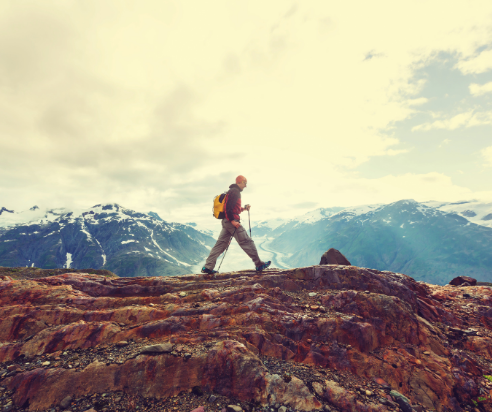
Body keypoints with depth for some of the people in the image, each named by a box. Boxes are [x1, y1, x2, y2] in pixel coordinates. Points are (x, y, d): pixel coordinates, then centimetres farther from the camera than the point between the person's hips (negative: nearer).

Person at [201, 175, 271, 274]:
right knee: (247, 242, -3)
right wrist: (232, 220, -23)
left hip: (226, 221, 10)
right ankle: (259, 264, 5)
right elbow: (228, 207, -21)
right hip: (231, 221, -10)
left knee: (220, 244, 7)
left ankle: (208, 267, 6)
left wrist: (243, 208, 18)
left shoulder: (232, 191, 24)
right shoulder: (235, 191, -9)